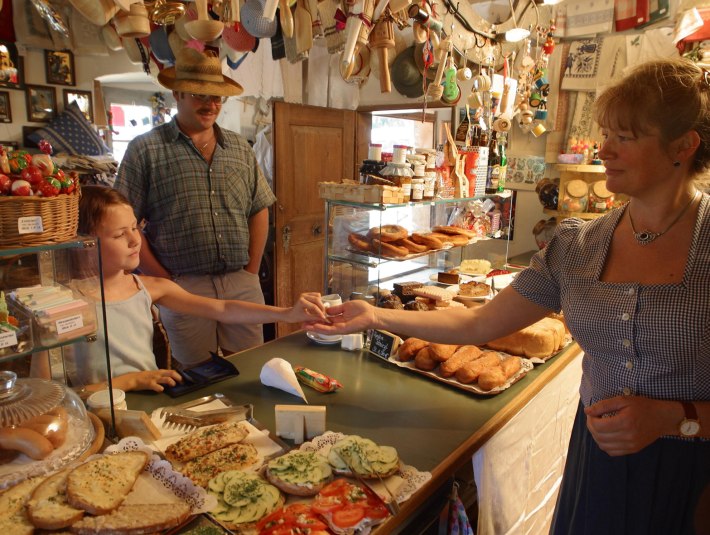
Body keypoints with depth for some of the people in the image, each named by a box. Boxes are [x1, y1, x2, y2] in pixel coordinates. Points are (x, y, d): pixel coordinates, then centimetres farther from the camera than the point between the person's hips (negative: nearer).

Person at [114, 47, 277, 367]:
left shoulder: (240, 148, 11)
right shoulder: (145, 150, -1)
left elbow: (259, 210, 13)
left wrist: (251, 271, 5)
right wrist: (164, 280, -7)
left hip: (242, 284, 3)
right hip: (183, 288, -3)